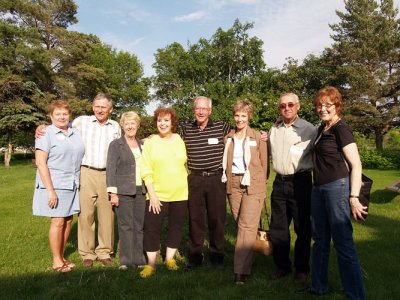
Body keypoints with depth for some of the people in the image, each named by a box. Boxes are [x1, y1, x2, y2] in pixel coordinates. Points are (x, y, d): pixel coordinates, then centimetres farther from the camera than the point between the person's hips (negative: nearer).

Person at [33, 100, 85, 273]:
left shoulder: (75, 134, 10)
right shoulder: (46, 134, -6)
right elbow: (40, 162, -12)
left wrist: (78, 183, 8)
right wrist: (50, 191, -17)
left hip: (72, 185, 5)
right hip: (54, 185, -5)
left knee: (68, 220, 9)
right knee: (58, 221, -2)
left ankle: (62, 256, 24)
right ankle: (56, 261, 13)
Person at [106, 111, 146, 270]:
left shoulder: (142, 144, 14)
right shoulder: (115, 145, 1)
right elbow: (111, 169, -4)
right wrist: (113, 192, -11)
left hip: (141, 190, 4)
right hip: (123, 191, -4)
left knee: (139, 225, 7)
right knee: (125, 225, 0)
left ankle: (139, 258, 17)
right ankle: (125, 260, 11)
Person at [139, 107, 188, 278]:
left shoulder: (180, 140, 4)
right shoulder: (150, 142, -2)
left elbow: (186, 164, 12)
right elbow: (146, 172, -6)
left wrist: (186, 185, 9)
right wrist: (152, 195, -11)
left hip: (180, 194, 3)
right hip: (157, 194, -2)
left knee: (176, 226, 11)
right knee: (152, 228, 0)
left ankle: (170, 259, 29)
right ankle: (151, 264, 14)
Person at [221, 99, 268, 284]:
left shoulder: (258, 137, 1)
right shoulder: (228, 138, 11)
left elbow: (264, 163, 3)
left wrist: (260, 184, 2)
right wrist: (227, 179, 7)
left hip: (252, 184, -4)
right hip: (233, 184, 4)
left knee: (247, 226, -8)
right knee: (240, 224, 8)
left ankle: (241, 270, -7)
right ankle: (246, 259, 25)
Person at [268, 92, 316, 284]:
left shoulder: (309, 129, -4)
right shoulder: (274, 130, 12)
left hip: (300, 182, -5)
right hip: (279, 183, 5)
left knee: (302, 228, 5)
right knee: (277, 228, 11)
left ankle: (302, 268, 22)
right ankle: (282, 266, 27)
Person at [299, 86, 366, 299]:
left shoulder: (341, 129, -10)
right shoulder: (322, 128, 14)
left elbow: (356, 164, -14)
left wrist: (354, 197, -20)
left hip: (338, 186, -8)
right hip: (319, 188, 8)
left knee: (343, 243, -3)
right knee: (320, 240, 15)